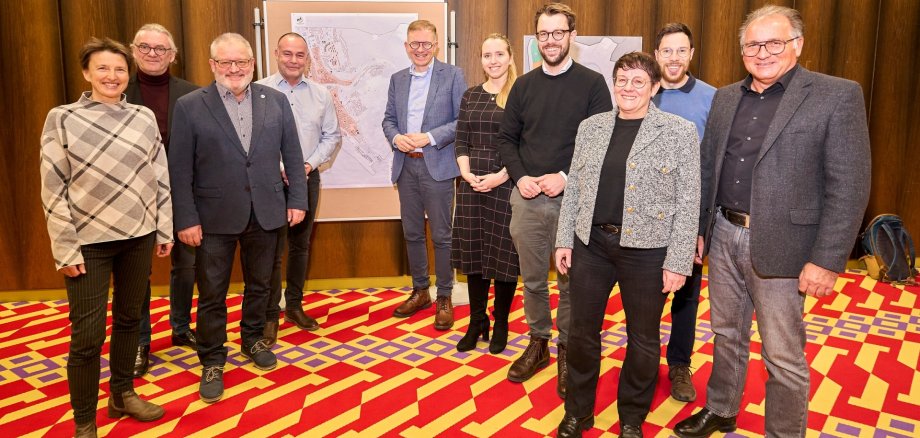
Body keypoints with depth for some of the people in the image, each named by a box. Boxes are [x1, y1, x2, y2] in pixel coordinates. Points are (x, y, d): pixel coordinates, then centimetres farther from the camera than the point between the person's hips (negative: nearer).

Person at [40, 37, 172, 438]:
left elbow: (160, 178, 8)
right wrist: (65, 248, -9)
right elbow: (53, 190, -6)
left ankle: (122, 395, 34)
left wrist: (164, 230, 7)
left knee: (128, 319, 15)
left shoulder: (144, 117, 3)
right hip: (88, 241, -3)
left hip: (139, 237, 3)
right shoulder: (62, 119, -4)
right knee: (87, 335, 1)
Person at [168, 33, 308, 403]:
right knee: (212, 293, 6)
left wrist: (297, 200, 1)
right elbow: (180, 169, -5)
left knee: (259, 284, 17)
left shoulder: (276, 100, 3)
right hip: (215, 217, -2)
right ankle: (212, 362, 22)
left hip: (265, 213, 3)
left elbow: (292, 154, 6)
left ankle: (253, 339, 38)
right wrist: (187, 219, -9)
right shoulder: (190, 106, -4)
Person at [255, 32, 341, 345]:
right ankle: (270, 315, 11)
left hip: (308, 177, 4)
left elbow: (331, 135, 8)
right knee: (272, 250, -1)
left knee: (300, 245, 13)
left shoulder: (321, 94, 5)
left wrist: (310, 164, -5)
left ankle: (294, 305, 28)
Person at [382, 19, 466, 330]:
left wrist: (429, 137, -17)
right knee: (412, 233, 13)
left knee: (441, 235, 1)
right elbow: (388, 118, 15)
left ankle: (444, 298, 14)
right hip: (405, 166, 5)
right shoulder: (397, 79, 13)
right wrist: (395, 137, -7)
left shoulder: (452, 75, -2)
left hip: (437, 165, -5)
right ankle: (420, 291, 27)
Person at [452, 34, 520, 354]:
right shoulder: (470, 96, 11)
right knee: (474, 252, 9)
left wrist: (500, 177, -16)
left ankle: (500, 324, 19)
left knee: (505, 253, 3)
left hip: (507, 185, -4)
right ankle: (477, 322, 23)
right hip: (472, 185, 4)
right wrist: (467, 173, -6)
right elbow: (461, 141, 10)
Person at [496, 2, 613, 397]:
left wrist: (565, 177, -16)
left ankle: (567, 350, 22)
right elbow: (507, 138, 11)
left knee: (571, 282, 6)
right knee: (532, 279, 12)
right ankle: (538, 343, 29)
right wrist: (520, 177, -5)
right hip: (527, 199, 3)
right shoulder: (523, 85, 9)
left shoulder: (592, 83, -1)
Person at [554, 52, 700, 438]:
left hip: (647, 250, -3)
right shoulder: (591, 127, 7)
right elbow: (573, 189, 10)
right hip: (590, 244, 3)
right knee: (581, 332, 11)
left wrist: (678, 261, -11)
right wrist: (564, 240, 4)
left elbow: (688, 202, -7)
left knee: (643, 338, 11)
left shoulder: (679, 132, -4)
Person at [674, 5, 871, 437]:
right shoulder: (725, 98, 9)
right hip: (724, 237, 5)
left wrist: (827, 260, -16)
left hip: (779, 245, -5)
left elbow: (849, 186, -12)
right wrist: (698, 228, 10)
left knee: (783, 357, 6)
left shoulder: (838, 95, -8)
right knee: (726, 335, 20)